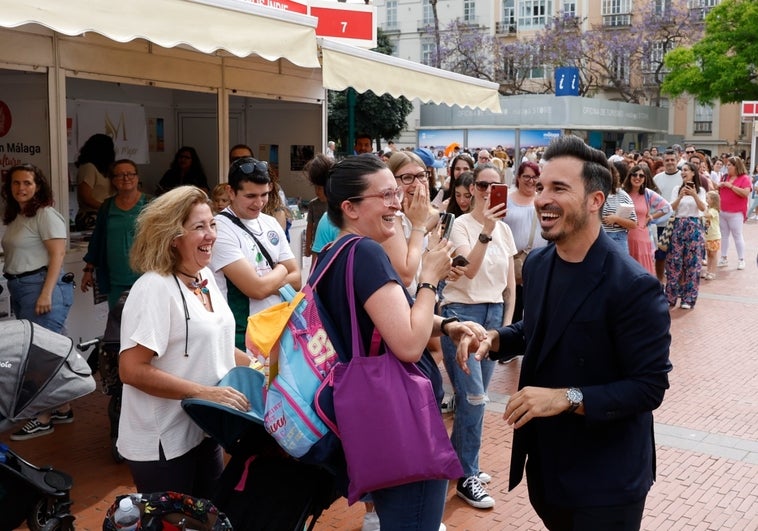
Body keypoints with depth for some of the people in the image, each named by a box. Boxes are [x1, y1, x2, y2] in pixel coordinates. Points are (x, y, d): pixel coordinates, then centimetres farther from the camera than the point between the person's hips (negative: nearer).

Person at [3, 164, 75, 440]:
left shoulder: (46, 214, -9)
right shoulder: (14, 217, 16)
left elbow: (57, 254, -16)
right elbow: (17, 256, 18)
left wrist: (46, 293, -22)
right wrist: (14, 290, 12)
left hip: (42, 286, -9)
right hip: (20, 289, 9)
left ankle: (44, 418, 0)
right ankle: (62, 409, 20)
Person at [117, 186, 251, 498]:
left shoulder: (205, 277, 5)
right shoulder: (154, 289, -21)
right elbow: (132, 370, -26)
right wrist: (204, 393, -27)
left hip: (204, 431, 8)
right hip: (163, 443, -8)